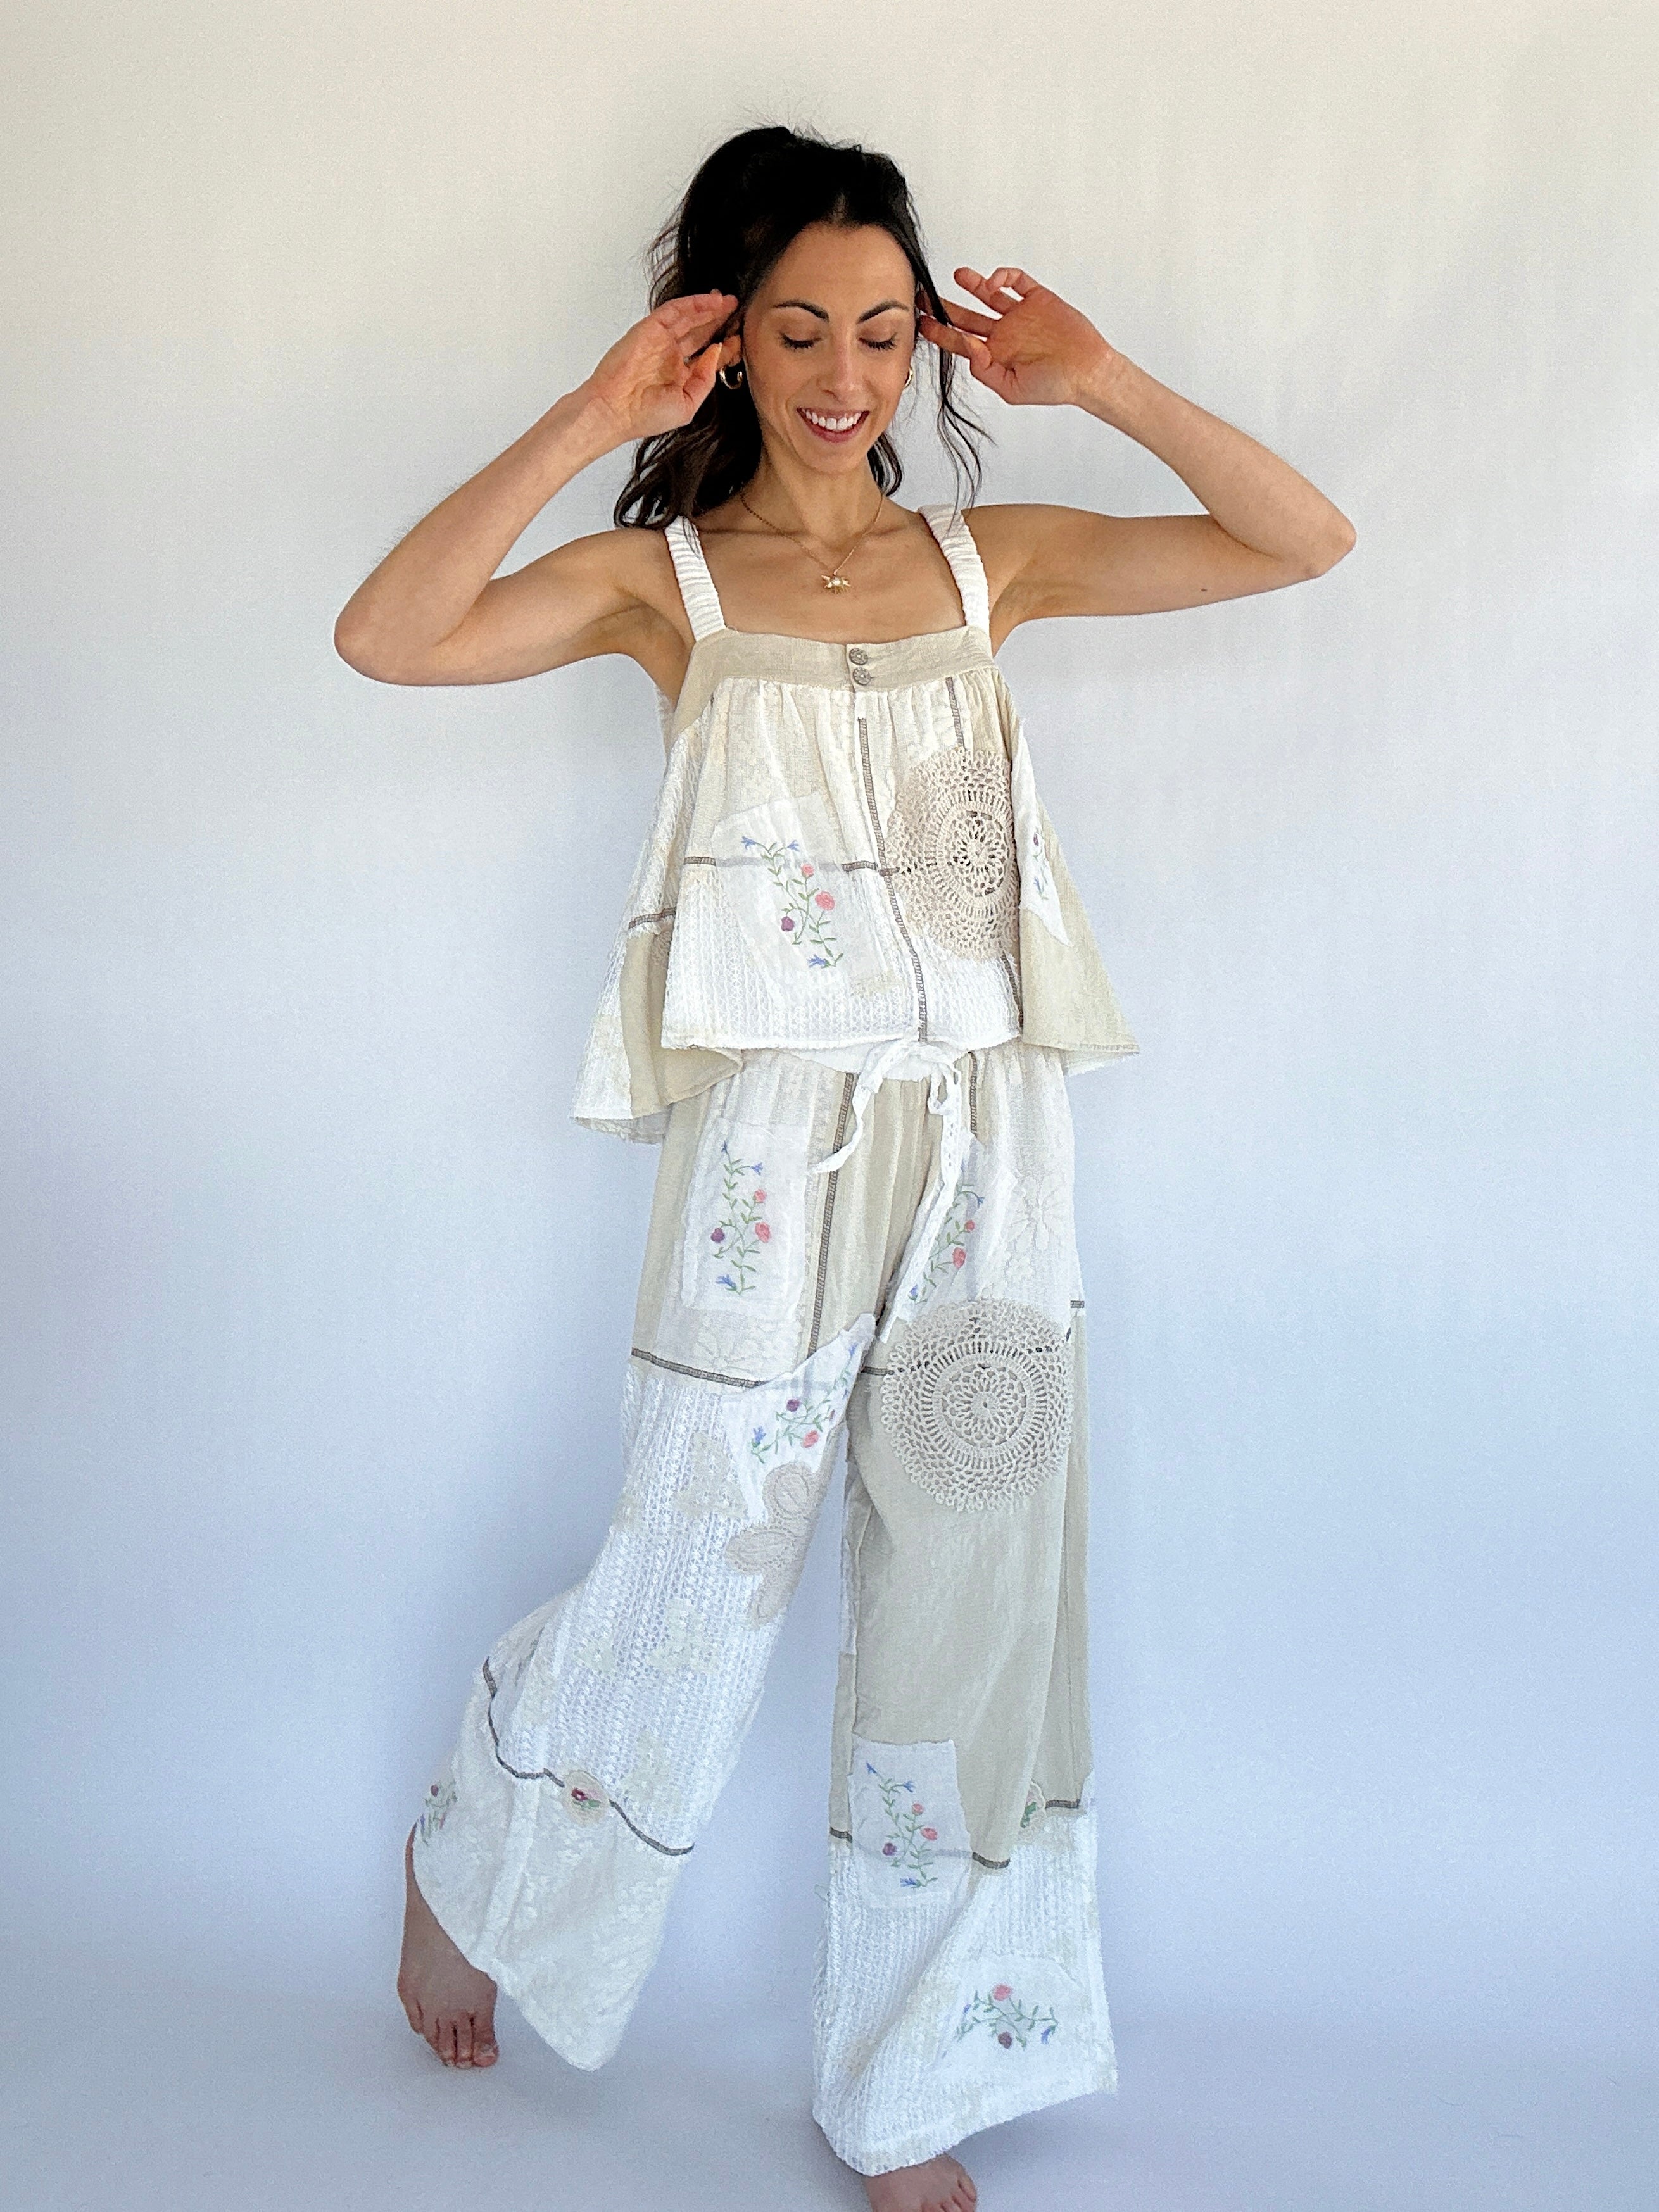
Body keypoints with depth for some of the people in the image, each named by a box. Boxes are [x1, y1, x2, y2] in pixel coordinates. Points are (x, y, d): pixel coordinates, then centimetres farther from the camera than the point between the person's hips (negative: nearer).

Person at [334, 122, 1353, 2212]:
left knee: (974, 1621, 9)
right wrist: (593, 418, -11)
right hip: (776, 1131, -3)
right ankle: (467, 1871, 39)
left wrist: (1102, 382, 2)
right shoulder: (669, 573, 2)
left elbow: (1302, 541, 9)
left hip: (988, 1140, 4)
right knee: (692, 1590, 5)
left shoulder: (989, 555, 11)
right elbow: (388, 635, -14)